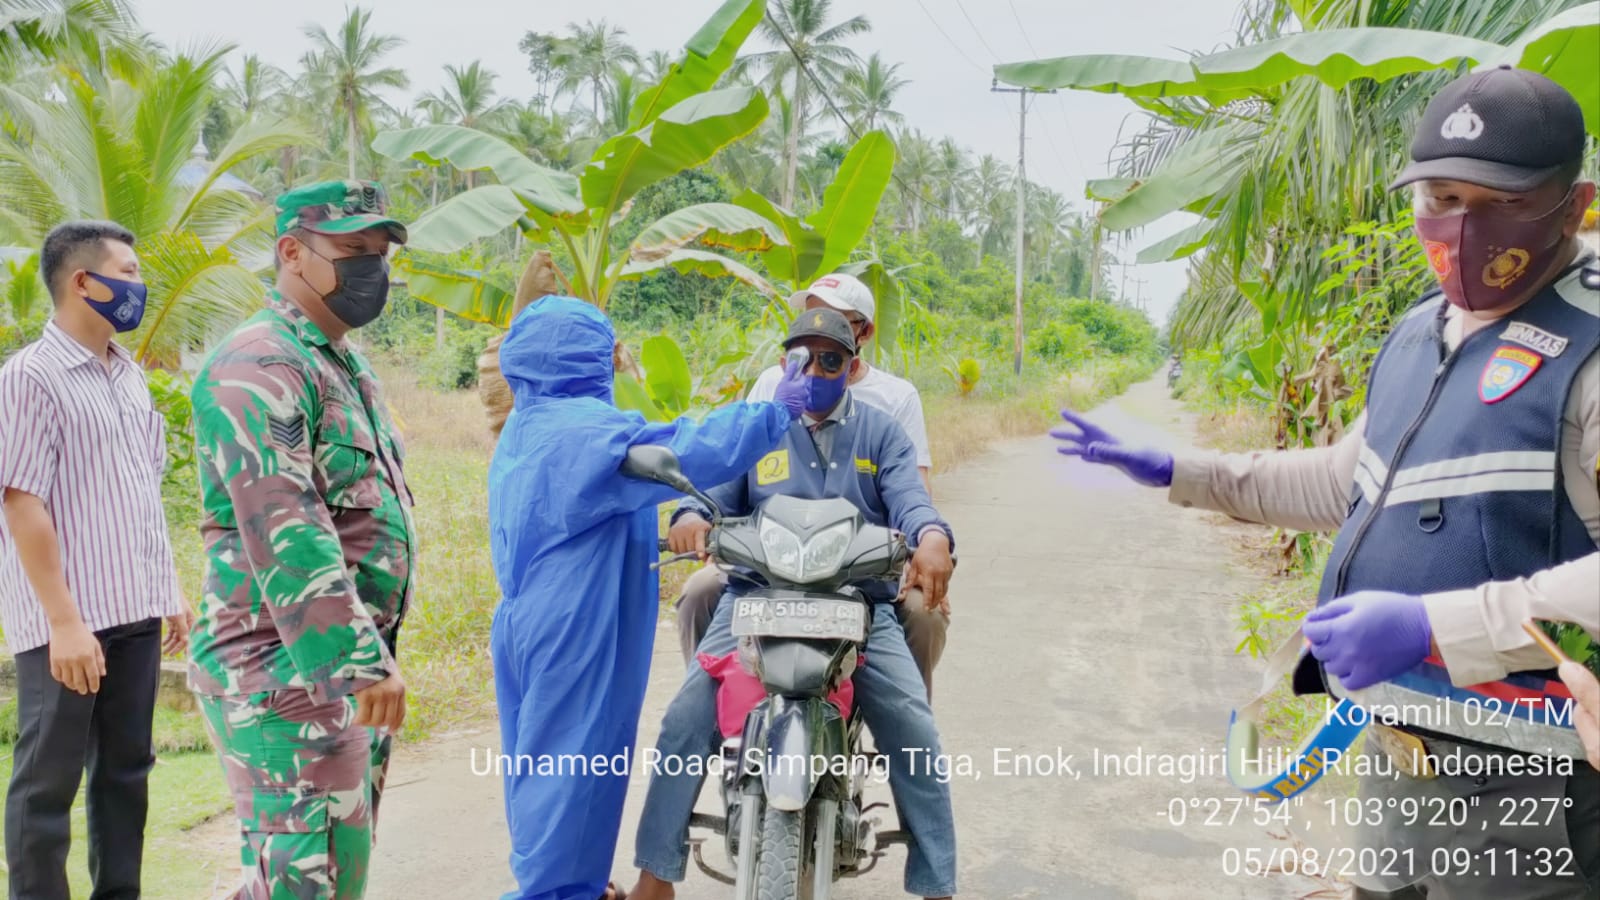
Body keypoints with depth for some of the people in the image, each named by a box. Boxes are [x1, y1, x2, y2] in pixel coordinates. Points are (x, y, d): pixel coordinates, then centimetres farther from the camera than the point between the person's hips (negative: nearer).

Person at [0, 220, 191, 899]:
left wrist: (171, 589, 15)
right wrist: (63, 620, -18)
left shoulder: (129, 376, 12)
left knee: (125, 768, 15)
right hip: (67, 621, -7)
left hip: (133, 612, 7)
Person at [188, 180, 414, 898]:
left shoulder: (346, 365, 17)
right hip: (289, 671, -10)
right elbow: (283, 531, -26)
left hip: (350, 664, 10)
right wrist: (358, 659, -31)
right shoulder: (259, 364, -15)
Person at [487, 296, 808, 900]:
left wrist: (628, 572, 22)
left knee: (542, 755, 18)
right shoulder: (587, 430, -22)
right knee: (572, 758, 0)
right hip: (576, 630, -10)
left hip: (529, 618, 10)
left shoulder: (526, 426, 11)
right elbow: (685, 454, -29)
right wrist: (778, 411, -21)